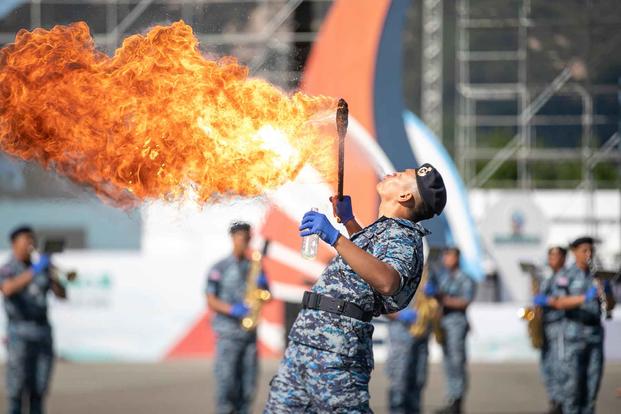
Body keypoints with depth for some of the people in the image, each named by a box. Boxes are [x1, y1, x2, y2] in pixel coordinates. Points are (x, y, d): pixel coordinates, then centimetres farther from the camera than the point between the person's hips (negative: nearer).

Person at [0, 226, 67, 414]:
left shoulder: (40, 266, 14)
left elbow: (61, 294, 8)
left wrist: (51, 275, -10)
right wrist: (33, 272, -32)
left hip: (43, 333, 5)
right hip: (19, 333, -5)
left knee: (39, 387, 3)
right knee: (17, 386, -6)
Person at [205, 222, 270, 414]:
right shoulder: (220, 268, 1)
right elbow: (211, 301, -3)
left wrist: (262, 283, -5)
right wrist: (233, 310, -19)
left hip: (250, 333, 4)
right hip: (228, 332, -4)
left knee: (248, 384, 2)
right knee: (227, 382, -11)